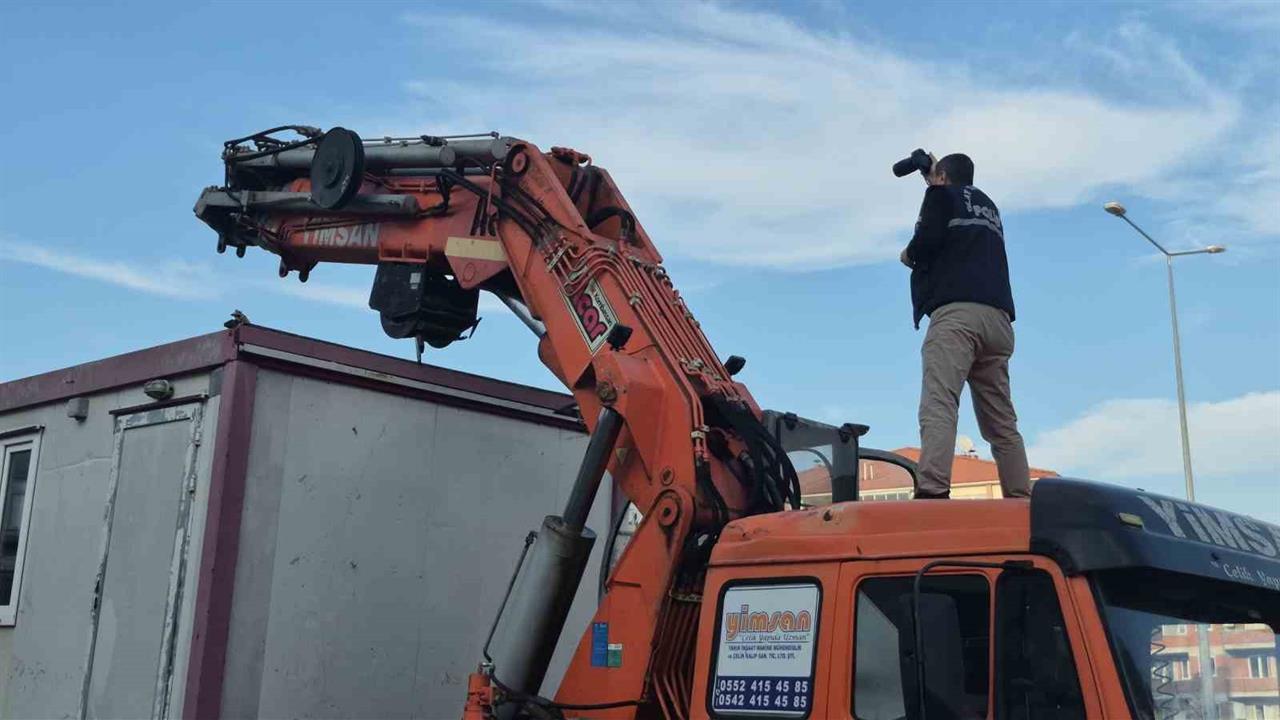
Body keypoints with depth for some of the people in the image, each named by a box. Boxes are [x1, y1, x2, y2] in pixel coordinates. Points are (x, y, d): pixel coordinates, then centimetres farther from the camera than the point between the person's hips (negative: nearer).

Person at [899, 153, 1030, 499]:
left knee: (938, 405, -21)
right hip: (997, 318, 7)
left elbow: (927, 242, -5)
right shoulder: (988, 206, 32)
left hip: (956, 311, -7)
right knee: (1002, 422, 7)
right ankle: (1021, 501, -1)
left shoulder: (942, 195, 12)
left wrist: (909, 255, 18)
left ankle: (932, 494, -37)